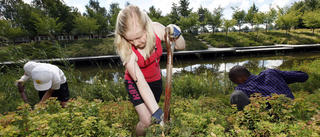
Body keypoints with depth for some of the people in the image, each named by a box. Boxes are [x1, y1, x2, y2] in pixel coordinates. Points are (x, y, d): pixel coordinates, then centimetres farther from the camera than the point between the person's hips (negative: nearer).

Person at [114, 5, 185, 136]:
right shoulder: (127, 51, -31)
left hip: (155, 79, 4)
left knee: (153, 115, 12)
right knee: (146, 121, -13)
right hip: (135, 82, -3)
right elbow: (141, 84, -30)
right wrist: (157, 112, -33)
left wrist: (176, 36, -31)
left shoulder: (156, 29, -23)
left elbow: (180, 46, -8)